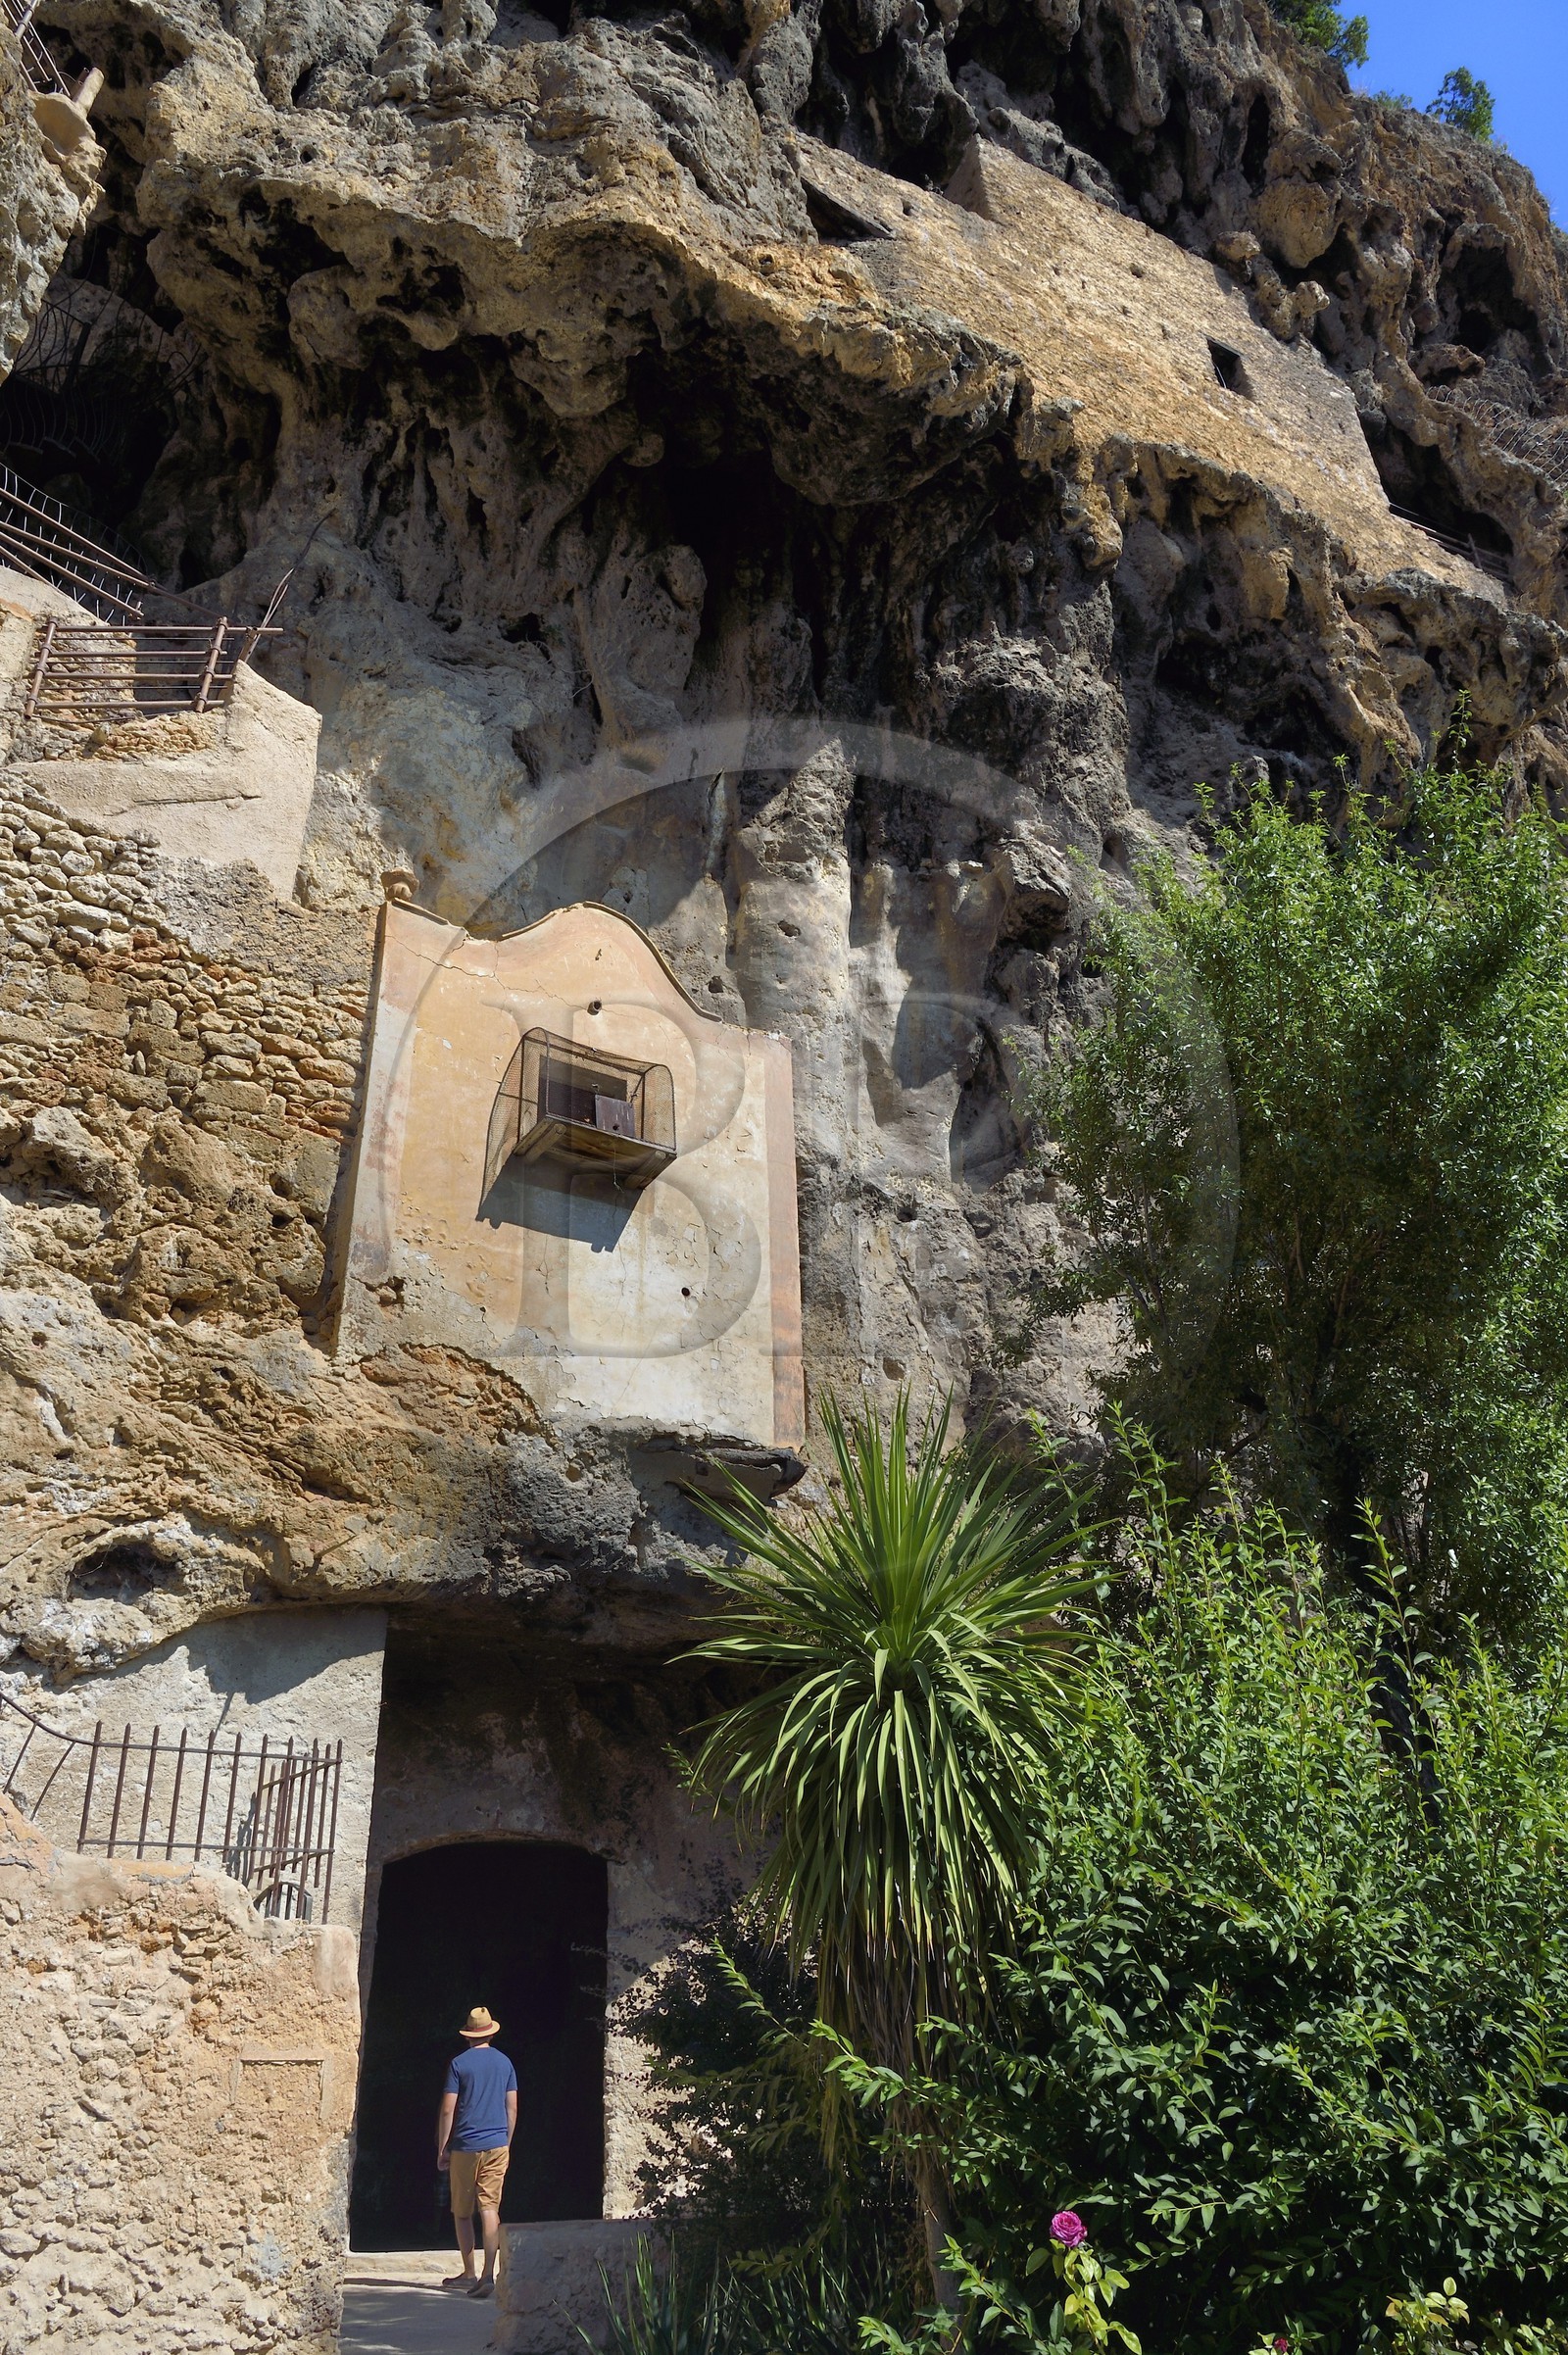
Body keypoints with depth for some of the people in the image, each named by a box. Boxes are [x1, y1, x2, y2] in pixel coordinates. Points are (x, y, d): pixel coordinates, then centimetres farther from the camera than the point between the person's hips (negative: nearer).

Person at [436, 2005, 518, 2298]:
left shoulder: (459, 2064, -4)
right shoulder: (504, 2063, 6)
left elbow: (447, 2110, -6)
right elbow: (512, 2108, 9)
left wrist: (442, 2149, 2)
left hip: (465, 2147, -2)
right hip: (497, 2145, 3)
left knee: (462, 2212, 12)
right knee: (490, 2209, 0)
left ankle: (469, 2274, 19)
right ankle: (488, 2275, -11)